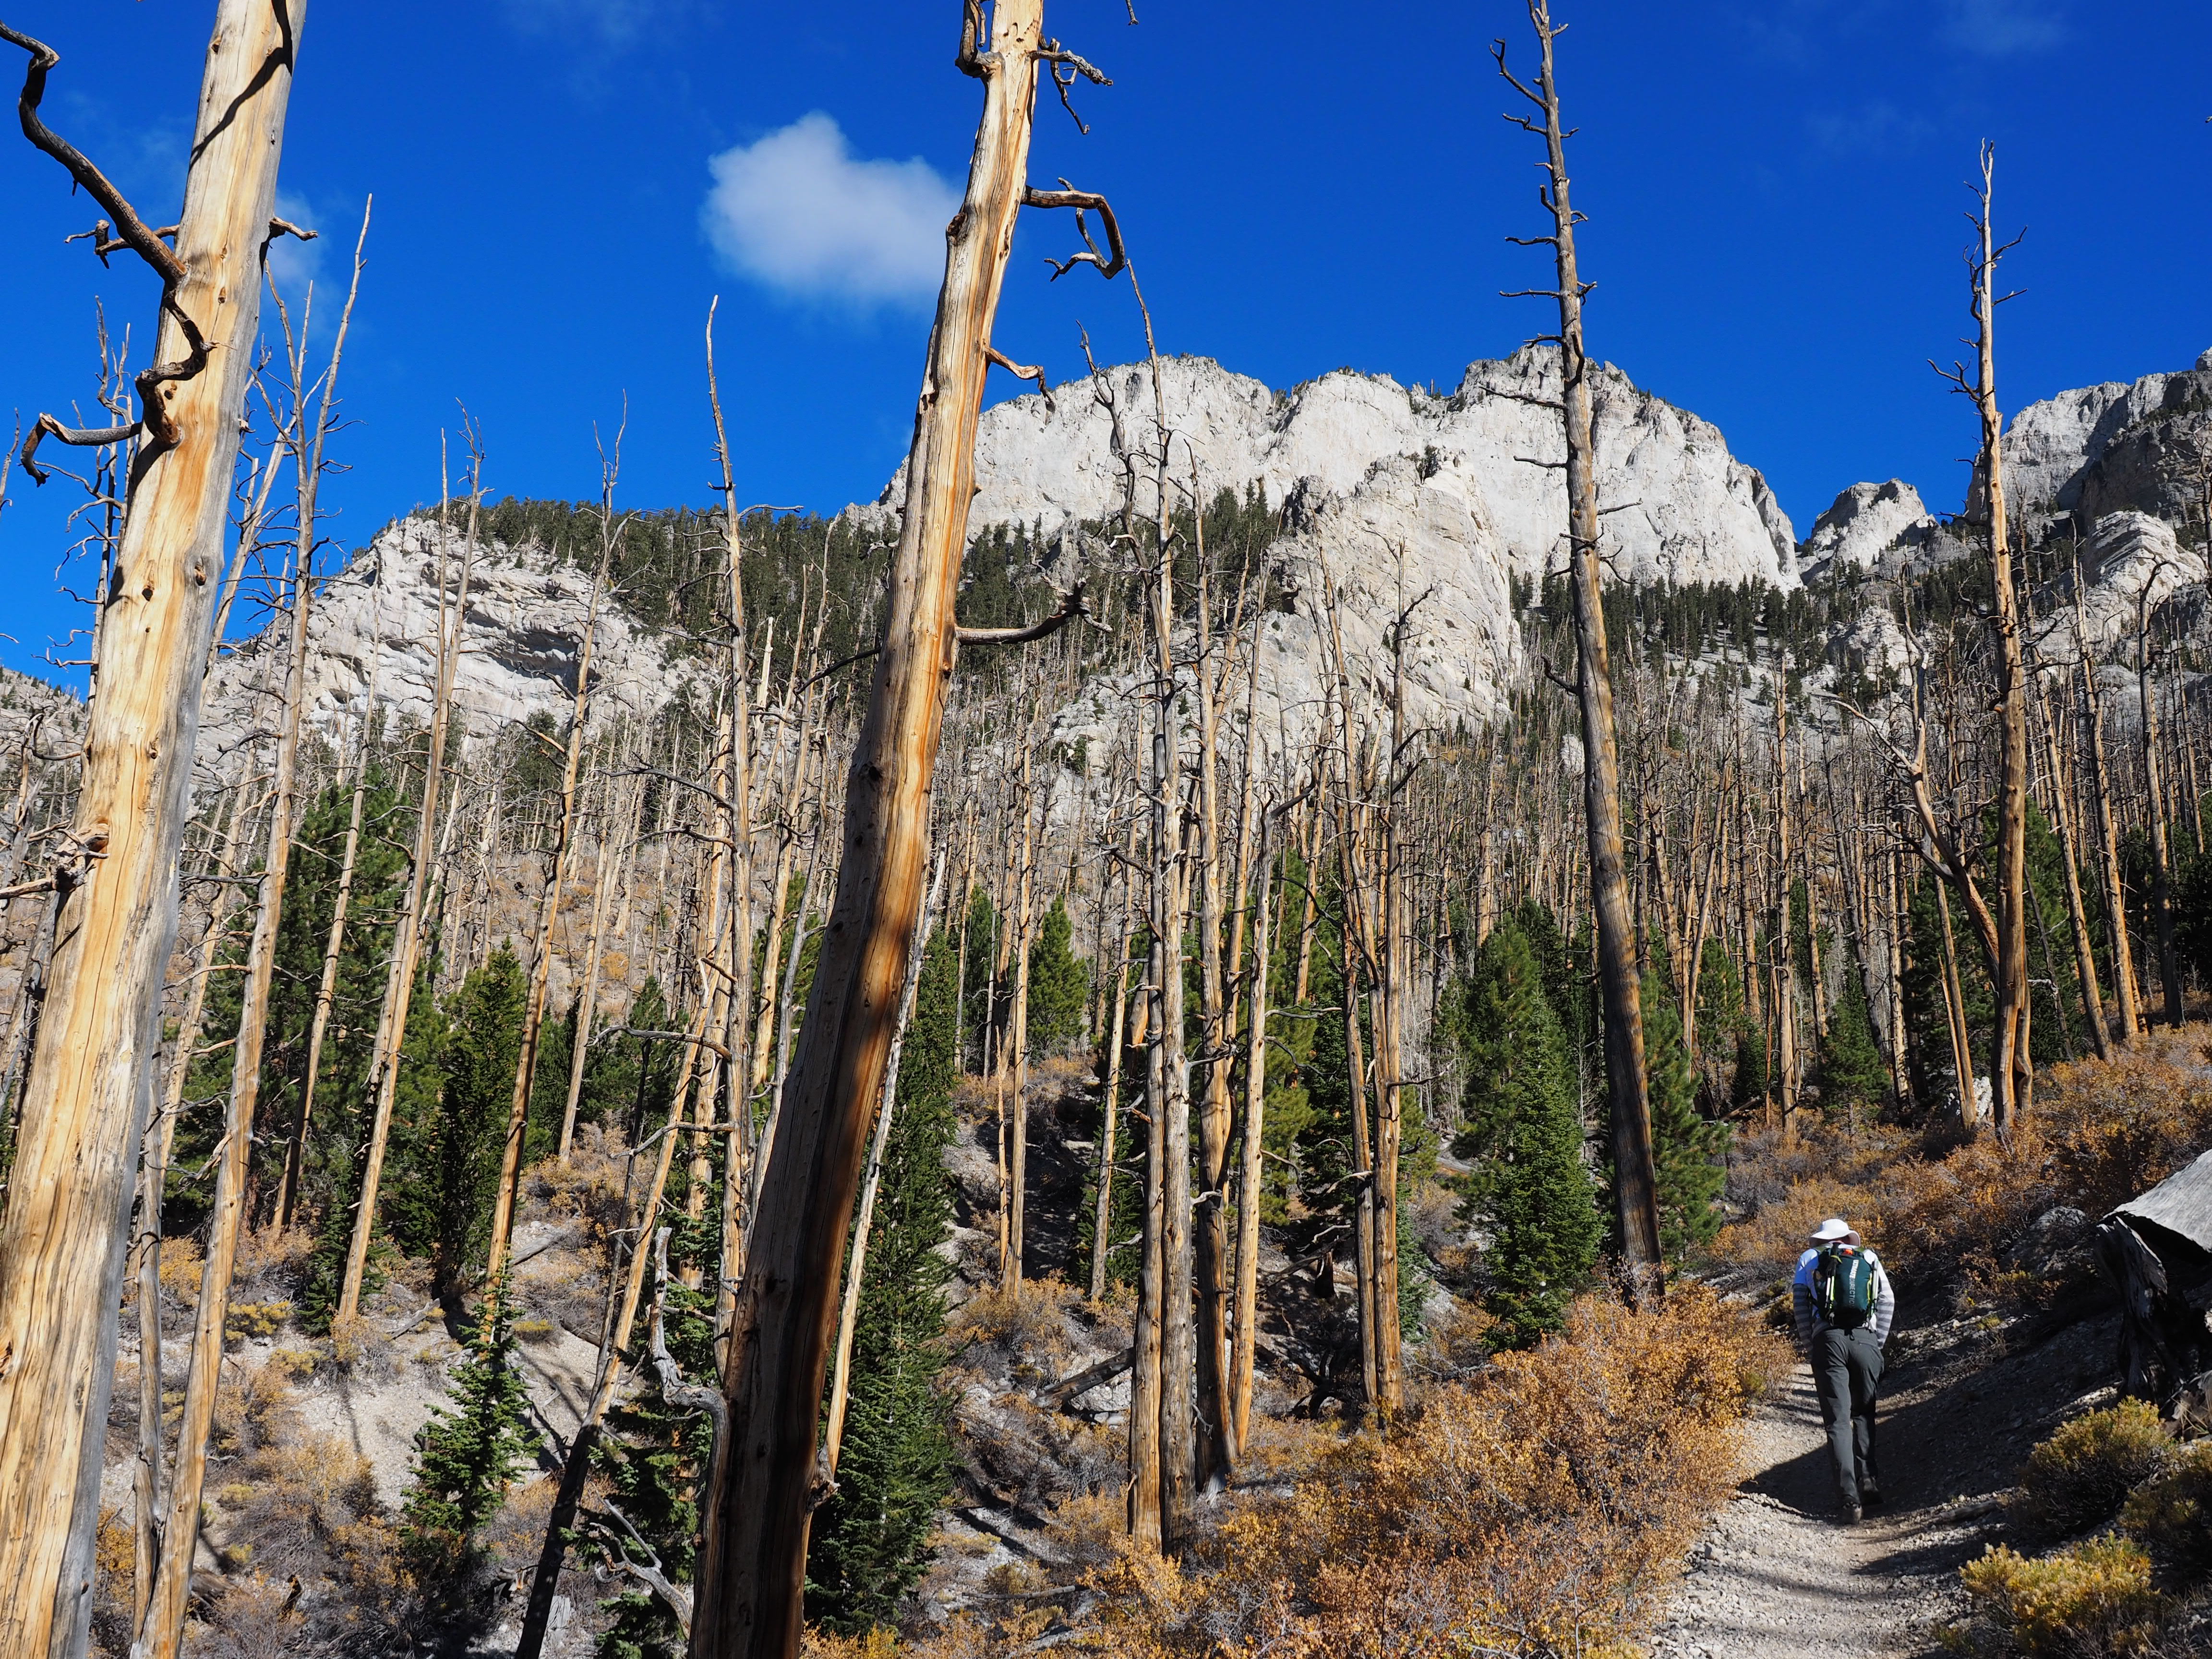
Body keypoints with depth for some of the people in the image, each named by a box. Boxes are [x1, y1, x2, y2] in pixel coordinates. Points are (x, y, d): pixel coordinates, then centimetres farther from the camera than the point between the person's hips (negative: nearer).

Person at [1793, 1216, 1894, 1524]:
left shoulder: (1809, 1259, 17)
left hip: (1828, 1339, -1)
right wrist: (1877, 1345, 15)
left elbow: (1799, 1303, 7)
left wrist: (1810, 1349, 10)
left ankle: (1850, 1495, -13)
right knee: (1863, 1415, 19)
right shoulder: (1869, 1258, 21)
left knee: (1838, 1420, -2)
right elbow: (1887, 1300, 12)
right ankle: (1868, 1482, 7)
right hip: (1866, 1340, 1)